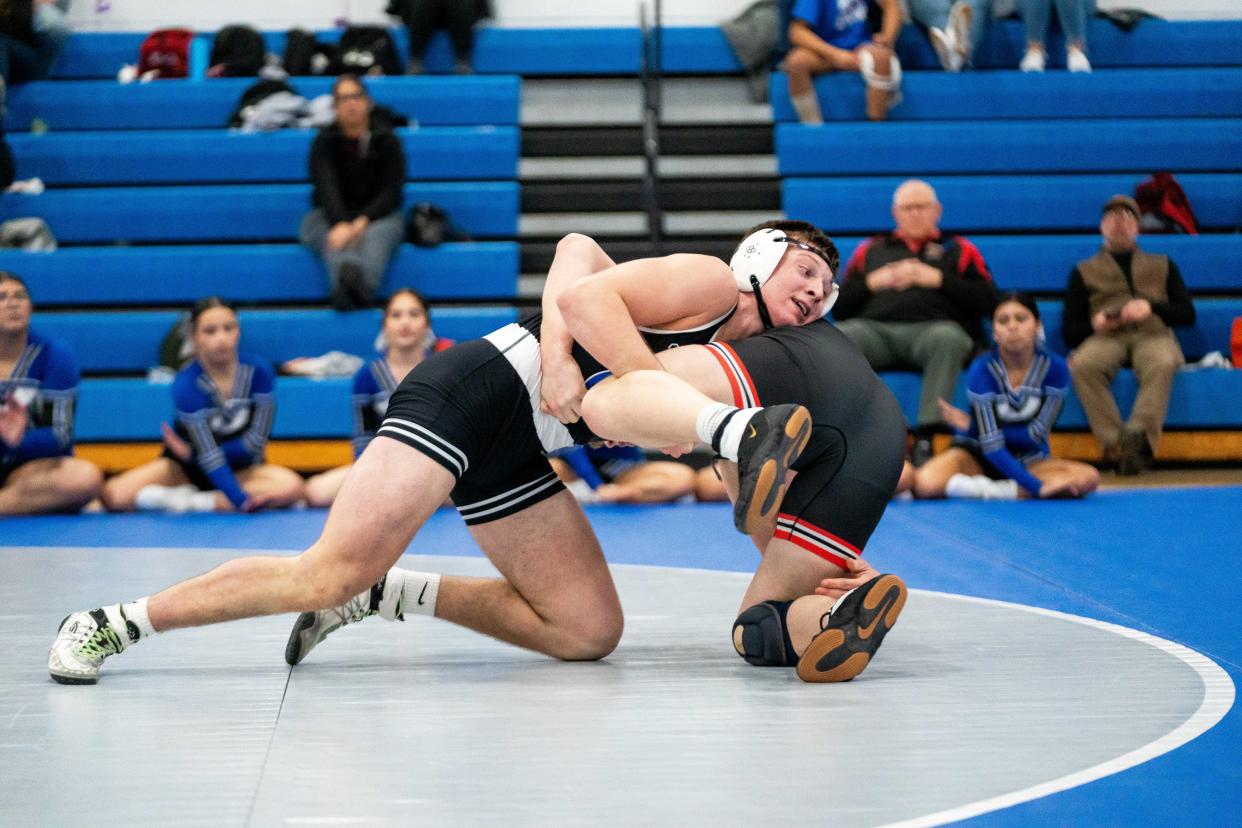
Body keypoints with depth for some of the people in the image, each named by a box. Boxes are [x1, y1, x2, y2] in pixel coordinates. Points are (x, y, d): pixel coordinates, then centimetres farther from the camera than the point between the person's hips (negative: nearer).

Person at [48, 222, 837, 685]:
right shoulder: (708, 281, -6)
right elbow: (583, 294, -20)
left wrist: (560, 354, -13)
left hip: (514, 458, 9)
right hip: (469, 394, -9)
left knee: (590, 630, 4)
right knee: (331, 572, -19)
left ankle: (391, 595, 9)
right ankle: (113, 622, -8)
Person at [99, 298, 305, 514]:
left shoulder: (259, 371, -16)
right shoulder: (187, 385, -23)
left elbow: (256, 440, -14)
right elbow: (208, 456, -28)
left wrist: (192, 452, -19)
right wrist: (242, 502, -38)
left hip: (241, 466, 2)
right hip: (186, 467, -2)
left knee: (291, 486, -32)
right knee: (113, 495, -23)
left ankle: (188, 502, -26)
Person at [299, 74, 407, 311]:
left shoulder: (386, 139, 2)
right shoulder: (324, 141, 0)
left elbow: (391, 191, -5)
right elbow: (326, 187, -17)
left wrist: (363, 221, -24)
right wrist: (340, 224, -37)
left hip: (377, 215, 0)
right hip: (330, 216, 0)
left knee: (376, 235, -37)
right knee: (336, 239, -37)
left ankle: (362, 287, -68)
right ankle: (347, 277, -72)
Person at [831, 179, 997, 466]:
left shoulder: (959, 250, 23)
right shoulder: (870, 250, 29)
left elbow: (986, 302, 7)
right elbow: (839, 308, 21)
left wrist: (937, 279, -1)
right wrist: (872, 283, 5)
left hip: (932, 327, -2)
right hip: (875, 329, 2)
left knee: (948, 338, -39)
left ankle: (925, 438, -43)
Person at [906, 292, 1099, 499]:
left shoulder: (1054, 368, -13)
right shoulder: (982, 370, -19)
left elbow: (1036, 435, -12)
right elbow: (991, 443, -25)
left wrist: (973, 425, -17)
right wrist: (1037, 486, -32)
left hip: (1027, 460, 4)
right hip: (977, 456, -3)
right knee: (926, 484, -33)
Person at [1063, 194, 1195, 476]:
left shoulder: (1162, 265, 28)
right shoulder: (1084, 271, 24)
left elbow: (1187, 314, 15)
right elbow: (1069, 333, 16)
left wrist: (1151, 307, -5)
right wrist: (1094, 325, -8)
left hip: (1152, 334, 0)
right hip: (1105, 337, 0)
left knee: (1163, 363, -39)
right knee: (1083, 364, -38)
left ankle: (1140, 436, -52)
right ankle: (1115, 442, -44)